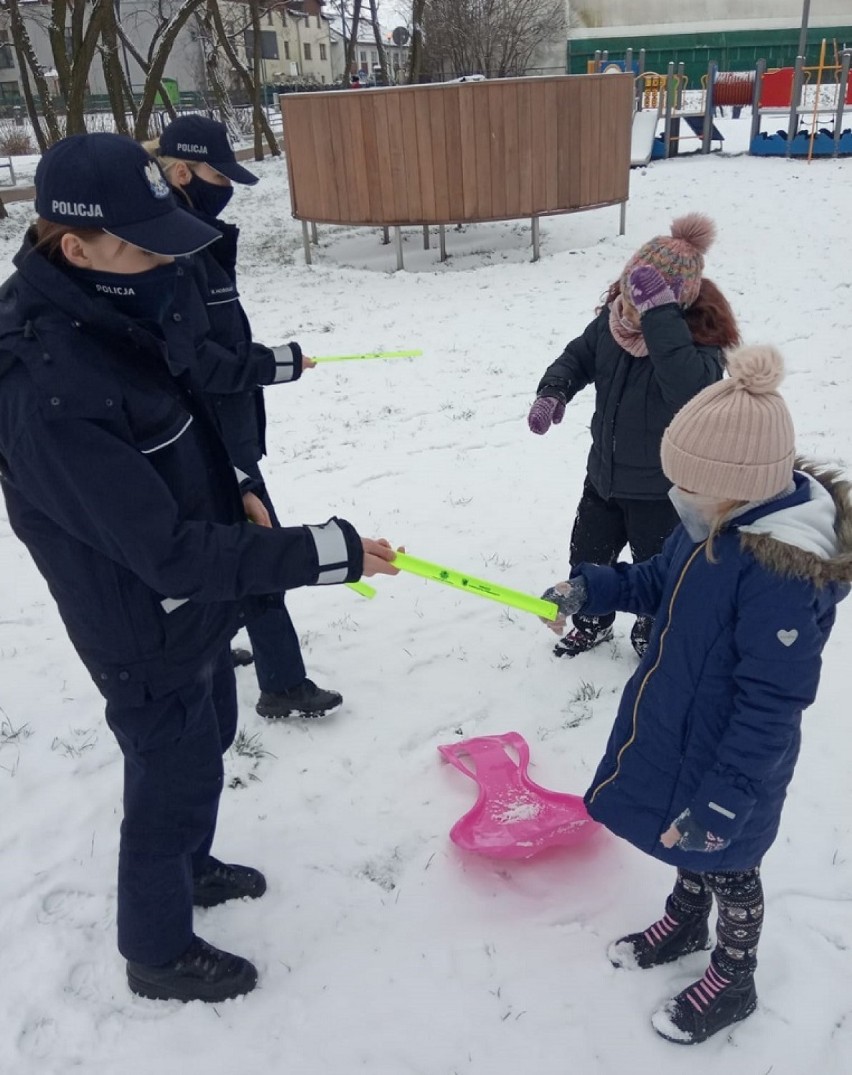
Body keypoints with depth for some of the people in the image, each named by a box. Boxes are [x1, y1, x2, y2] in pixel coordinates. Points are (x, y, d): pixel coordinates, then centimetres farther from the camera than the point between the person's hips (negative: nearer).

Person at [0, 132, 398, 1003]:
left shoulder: (113, 311, -6)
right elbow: (168, 551, -34)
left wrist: (231, 482, 12)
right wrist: (318, 553, -35)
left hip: (195, 605, 9)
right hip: (146, 634, -8)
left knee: (205, 743, 27)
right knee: (175, 779, 12)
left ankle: (188, 867, 55)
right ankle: (159, 952, 40)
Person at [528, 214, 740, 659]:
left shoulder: (701, 335, -25)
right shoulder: (614, 315, -9)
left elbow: (689, 389, -45)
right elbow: (578, 356, 6)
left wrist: (660, 315, -49)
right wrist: (553, 391, -15)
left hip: (662, 487, -6)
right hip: (604, 473, 6)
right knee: (587, 555, 22)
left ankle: (654, 637, 43)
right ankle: (592, 621, 50)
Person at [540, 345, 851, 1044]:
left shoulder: (783, 574, -35)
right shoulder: (718, 520, -9)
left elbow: (772, 705, -30)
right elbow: (662, 581, 9)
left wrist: (723, 798, -27)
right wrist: (592, 587, -5)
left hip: (730, 757, -7)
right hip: (678, 729, 8)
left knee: (724, 861, 17)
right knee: (686, 836, 29)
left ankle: (732, 983, 45)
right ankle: (685, 924, 58)